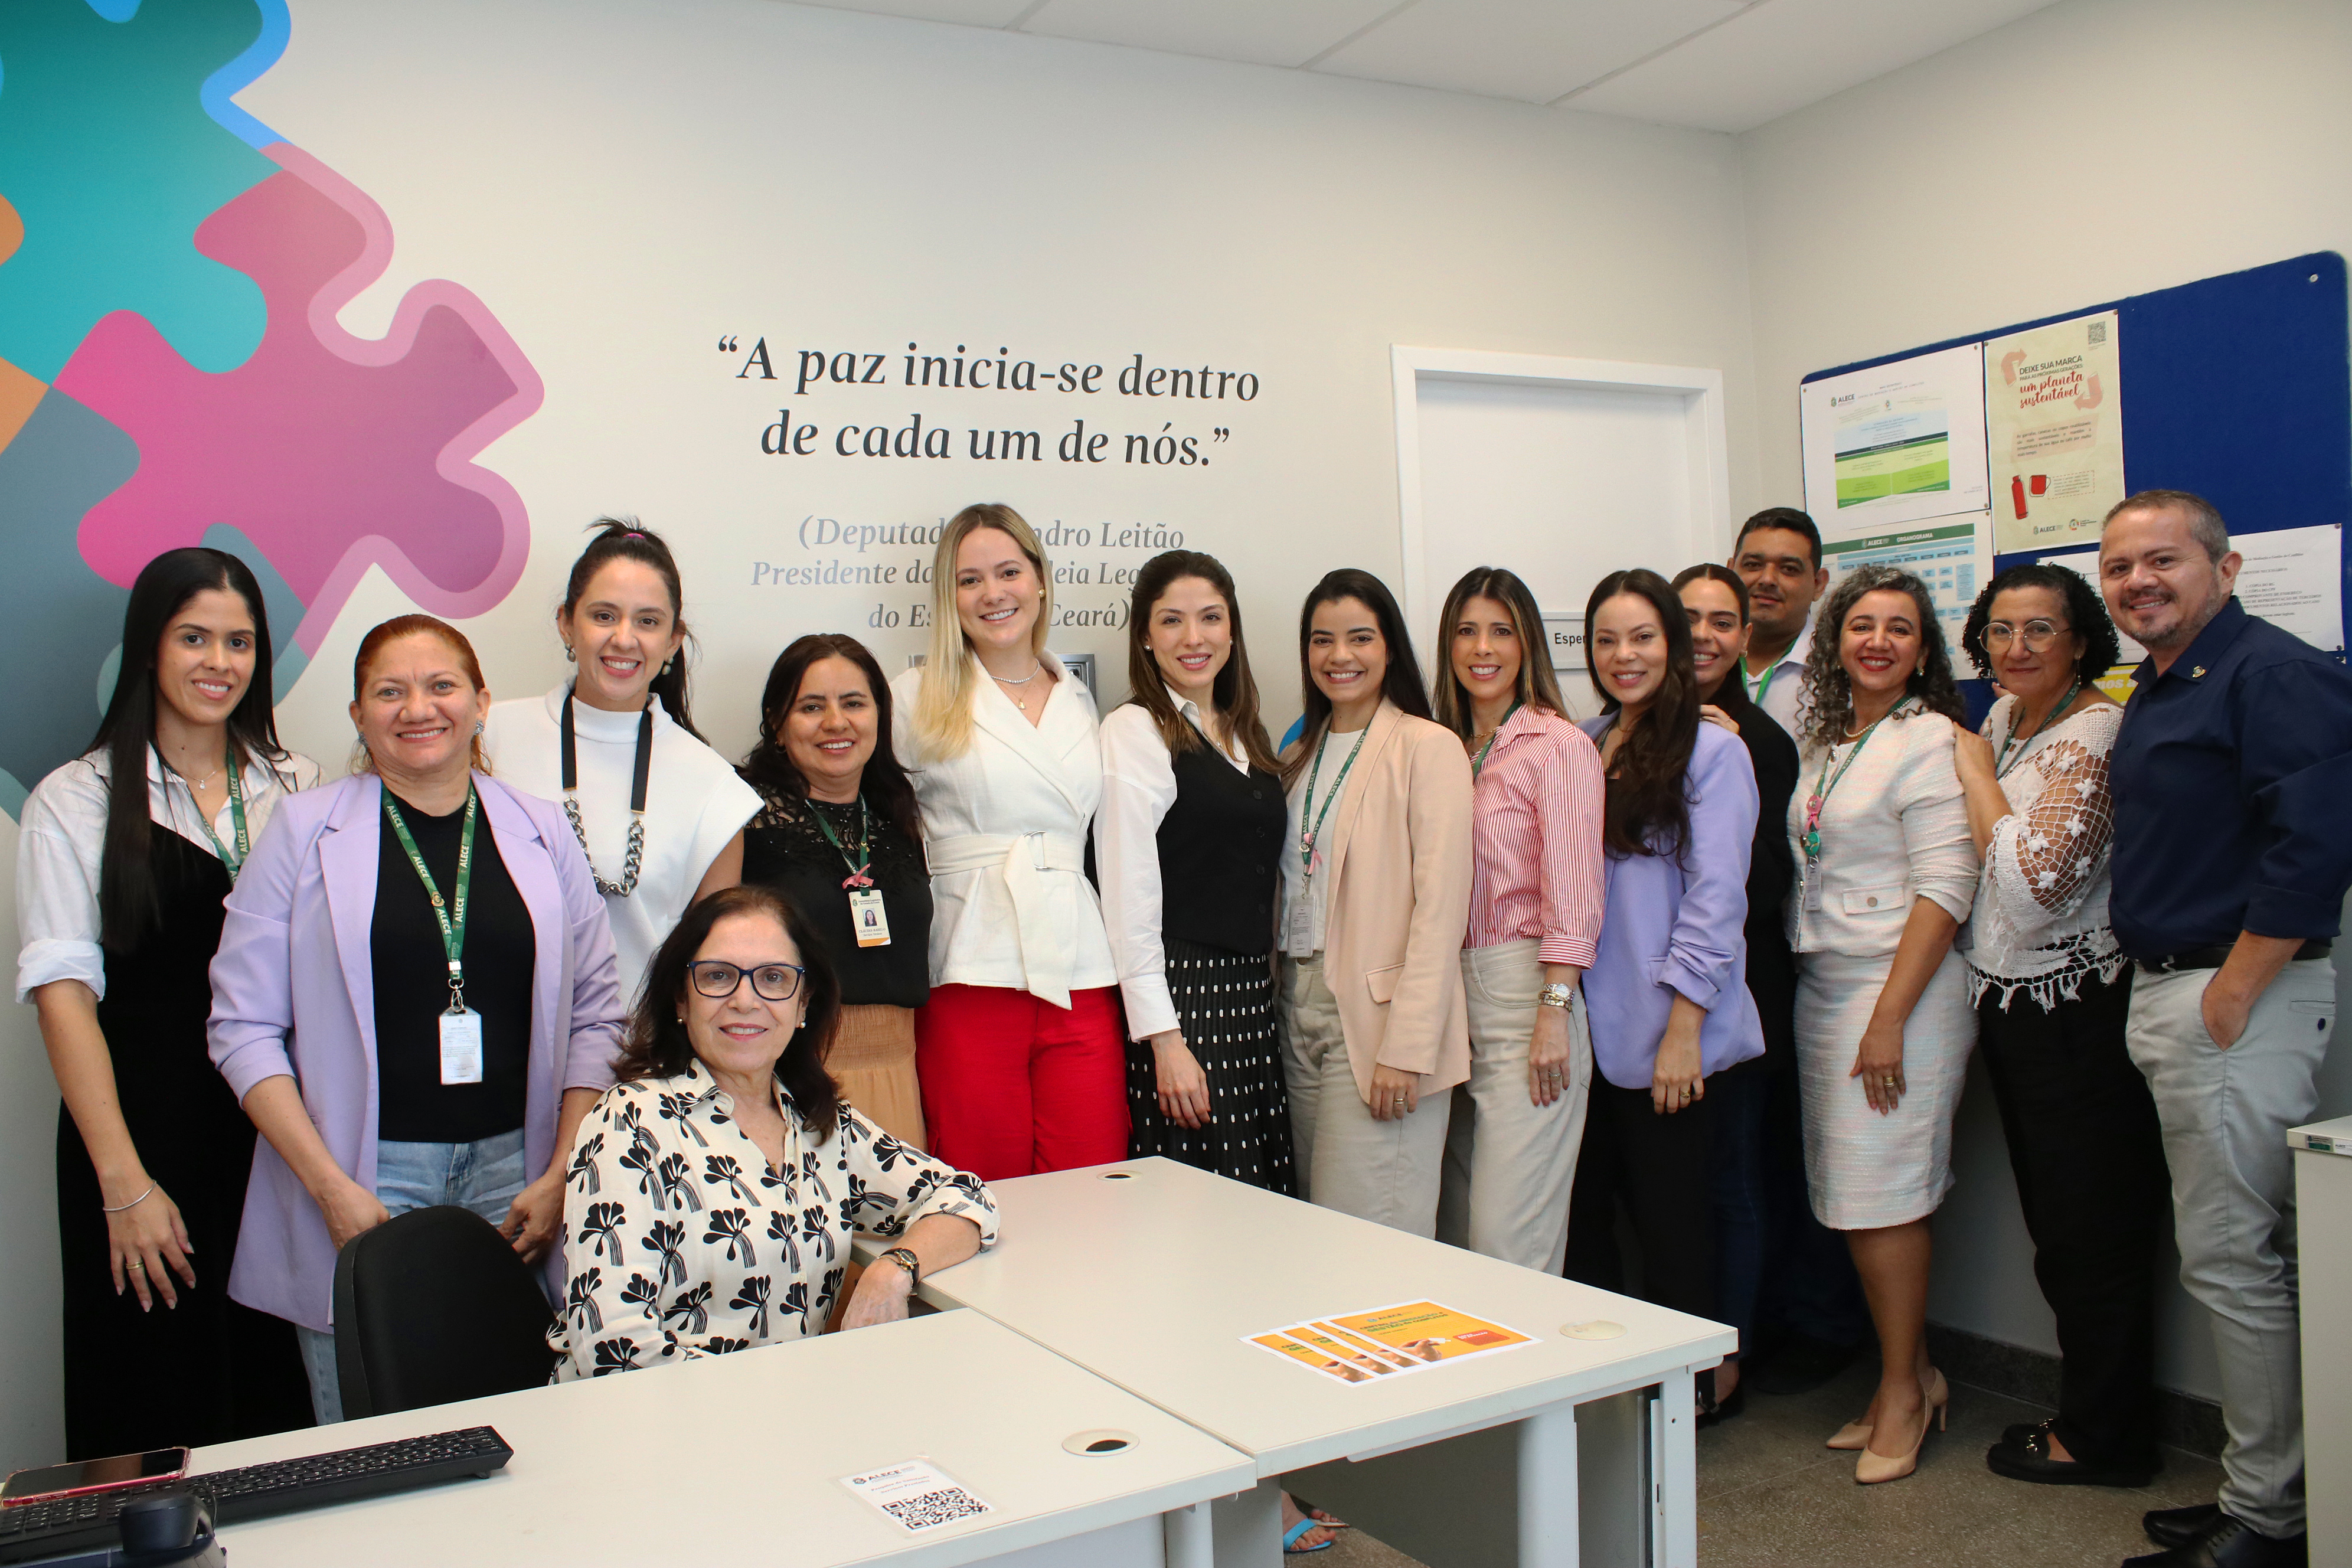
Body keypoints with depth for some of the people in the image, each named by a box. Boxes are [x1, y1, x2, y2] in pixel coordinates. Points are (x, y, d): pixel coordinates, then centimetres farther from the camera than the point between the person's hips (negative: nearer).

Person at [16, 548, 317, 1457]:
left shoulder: (298, 788, 8)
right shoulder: (77, 801, 0)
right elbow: (64, 993, -6)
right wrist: (126, 1183, -12)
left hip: (280, 1135, 3)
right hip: (149, 1131, -2)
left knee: (281, 1391, 8)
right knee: (156, 1409, 6)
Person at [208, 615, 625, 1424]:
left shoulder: (541, 831, 7)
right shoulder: (305, 828, 2)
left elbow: (596, 1014, 8)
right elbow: (244, 1025, -1)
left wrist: (562, 1176, -1)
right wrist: (331, 1188, -9)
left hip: (513, 1167, 2)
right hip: (363, 1172, -2)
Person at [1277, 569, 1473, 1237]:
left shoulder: (1428, 747, -5)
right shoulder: (1302, 755, 16)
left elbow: (1441, 905, -12)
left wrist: (1407, 1047, -17)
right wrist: (1283, 998, 6)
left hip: (1379, 1009, -6)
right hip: (1301, 1007, 7)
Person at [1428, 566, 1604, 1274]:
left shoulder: (1559, 745, -4)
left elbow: (1573, 891, -10)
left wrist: (1554, 1014, -17)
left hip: (1523, 993, -6)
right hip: (1452, 994, 7)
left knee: (1508, 1239, -6)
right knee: (1455, 1230, 11)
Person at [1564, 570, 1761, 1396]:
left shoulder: (1712, 750, -6)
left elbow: (1714, 900, -11)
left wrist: (1683, 1030, -15)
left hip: (1664, 1032, -5)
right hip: (1586, 1024, 5)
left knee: (1669, 1219, 5)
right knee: (1582, 1212, 10)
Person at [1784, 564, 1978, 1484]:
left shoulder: (1930, 739, -8)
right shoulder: (1818, 742, 14)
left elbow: (1944, 889, -14)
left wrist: (1889, 1017, -18)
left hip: (1900, 987, -7)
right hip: (1817, 986, 7)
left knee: (1881, 1189, -4)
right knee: (1847, 1193, 8)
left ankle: (1904, 1389, 12)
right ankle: (1911, 1372, 23)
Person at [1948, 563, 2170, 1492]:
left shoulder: (2096, 732, -16)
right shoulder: (2002, 721, 11)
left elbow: (2039, 879, -25)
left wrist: (1978, 773, -16)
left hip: (2075, 1012, -9)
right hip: (2008, 1001, 9)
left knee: (2090, 1231, 3)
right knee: (2055, 1225, 16)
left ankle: (2101, 1438, 17)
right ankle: (2092, 1415, 29)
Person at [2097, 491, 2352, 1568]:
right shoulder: (2155, 692, 17)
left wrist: (2231, 994, -20)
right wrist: (2159, 992, 15)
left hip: (2239, 1001, -10)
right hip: (2165, 994, 10)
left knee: (2232, 1259, -3)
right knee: (2223, 1254, 16)